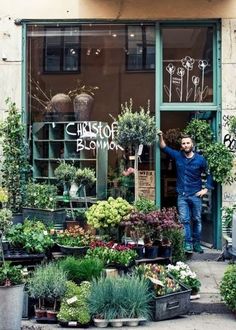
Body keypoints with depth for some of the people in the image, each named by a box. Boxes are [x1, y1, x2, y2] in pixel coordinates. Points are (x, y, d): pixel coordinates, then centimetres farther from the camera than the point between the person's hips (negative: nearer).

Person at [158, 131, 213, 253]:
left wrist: (206, 189, -1)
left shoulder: (200, 159, -3)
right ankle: (188, 244, -3)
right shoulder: (177, 156, 2)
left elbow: (209, 174, 7)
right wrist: (161, 137, -7)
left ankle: (196, 244, 17)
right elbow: (164, 147, 10)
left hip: (195, 194, -1)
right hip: (182, 195, 1)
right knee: (184, 220, -4)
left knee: (197, 220, 7)